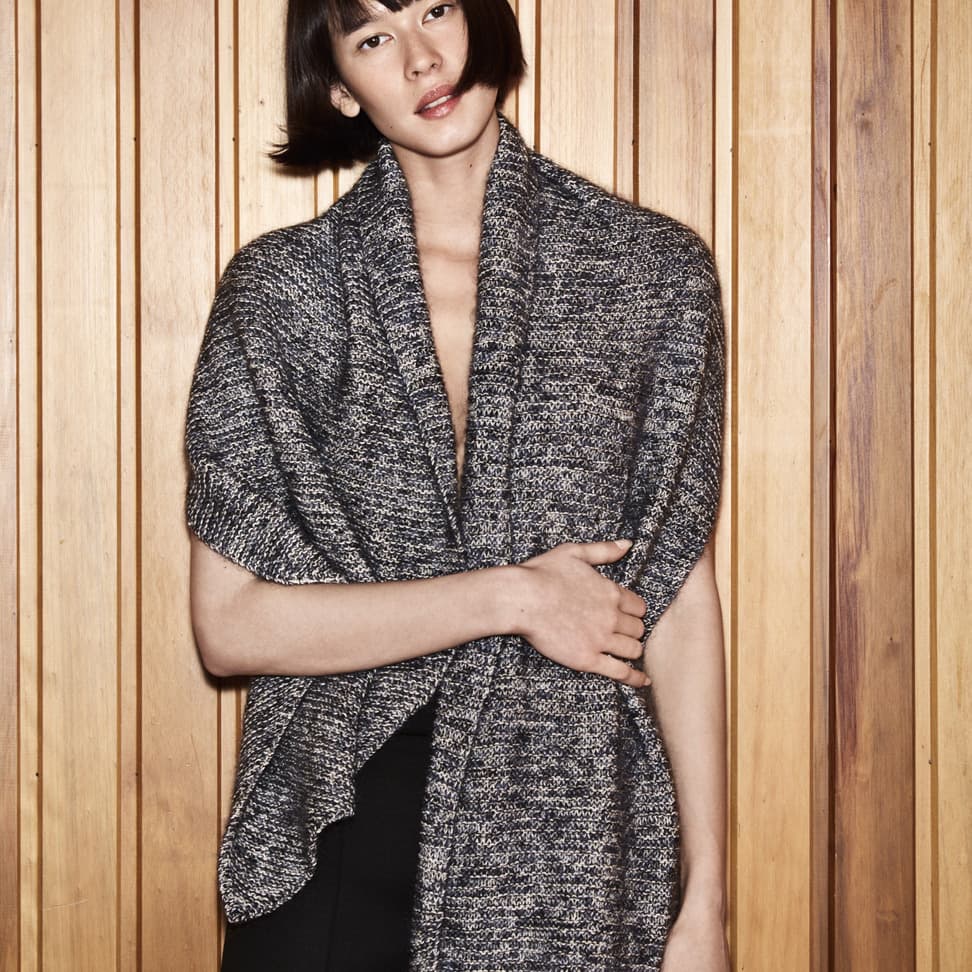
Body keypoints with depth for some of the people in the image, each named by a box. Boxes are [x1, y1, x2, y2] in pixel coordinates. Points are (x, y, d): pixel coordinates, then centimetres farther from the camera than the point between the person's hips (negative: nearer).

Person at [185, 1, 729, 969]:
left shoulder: (654, 271, 1)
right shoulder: (280, 288, -2)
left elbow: (680, 598, 0)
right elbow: (229, 623, -7)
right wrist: (510, 599, -13)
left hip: (574, 854, 1)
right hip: (340, 841, 0)